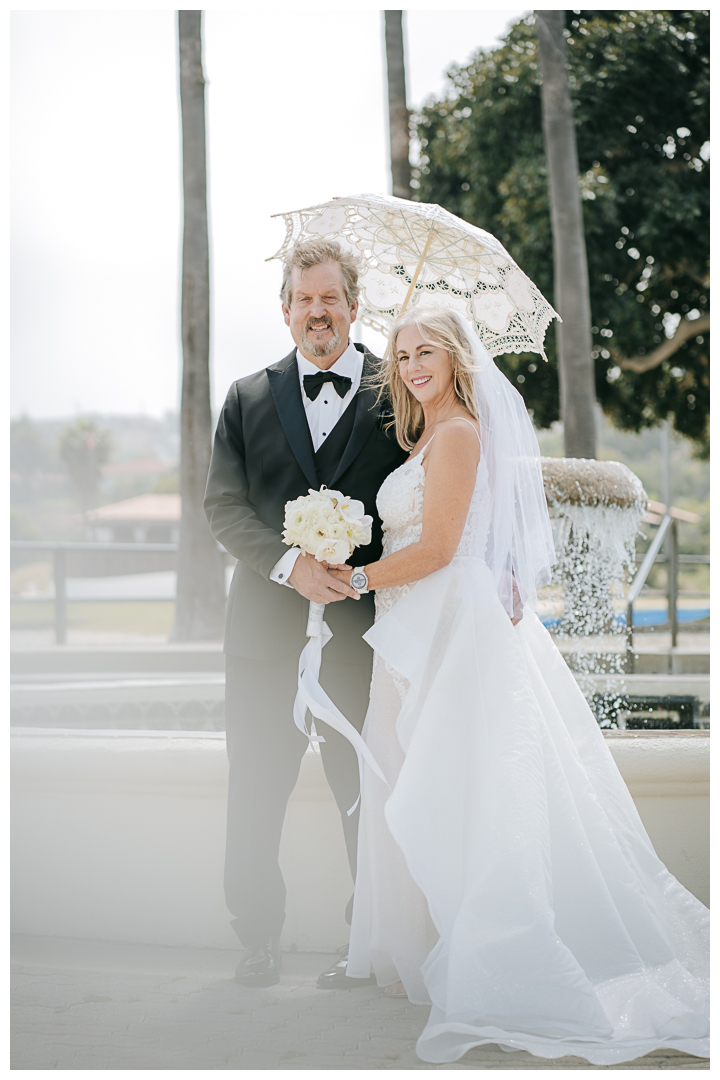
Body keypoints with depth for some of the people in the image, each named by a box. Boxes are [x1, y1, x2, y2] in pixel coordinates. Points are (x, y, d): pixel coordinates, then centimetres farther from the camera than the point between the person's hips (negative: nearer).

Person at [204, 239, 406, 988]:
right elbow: (224, 505, 1)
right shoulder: (248, 399, 10)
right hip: (267, 624, 2)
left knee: (366, 796, 5)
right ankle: (258, 939, 20)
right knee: (254, 795, 6)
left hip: (365, 625, -2)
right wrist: (292, 563, -15)